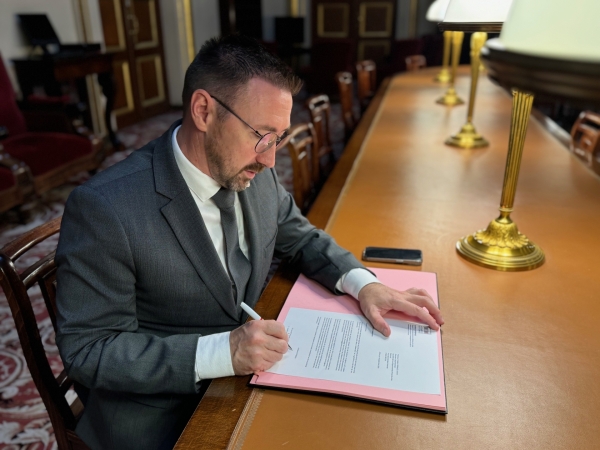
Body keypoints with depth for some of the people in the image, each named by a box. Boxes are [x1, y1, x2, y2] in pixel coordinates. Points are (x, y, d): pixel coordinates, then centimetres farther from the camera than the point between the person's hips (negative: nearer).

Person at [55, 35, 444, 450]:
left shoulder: (257, 174, -7)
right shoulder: (104, 209, -24)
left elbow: (300, 237, 8)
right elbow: (86, 350, -19)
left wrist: (363, 283, -9)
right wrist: (221, 352, -30)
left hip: (248, 370, 6)